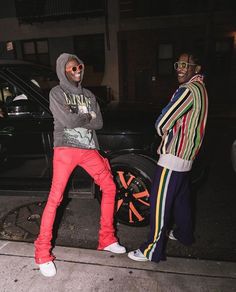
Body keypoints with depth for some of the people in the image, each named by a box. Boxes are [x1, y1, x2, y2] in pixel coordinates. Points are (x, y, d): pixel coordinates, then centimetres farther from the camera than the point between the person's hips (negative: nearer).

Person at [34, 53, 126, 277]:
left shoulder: (89, 95, 19)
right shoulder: (56, 93, 5)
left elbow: (98, 123, 8)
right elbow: (67, 120, -11)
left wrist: (77, 119, -4)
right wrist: (87, 117, 3)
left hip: (89, 149, 5)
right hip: (65, 149, -5)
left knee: (109, 187, 4)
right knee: (55, 198, -8)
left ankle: (107, 239, 19)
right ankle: (43, 252, 8)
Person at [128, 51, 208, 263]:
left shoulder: (189, 90, -18)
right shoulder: (199, 88, 14)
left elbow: (161, 123, -20)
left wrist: (163, 132, 1)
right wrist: (169, 134, 6)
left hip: (173, 155, -10)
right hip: (186, 154, 10)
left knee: (160, 202, -2)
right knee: (181, 198, 22)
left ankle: (153, 250, 10)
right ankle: (184, 234, 41)